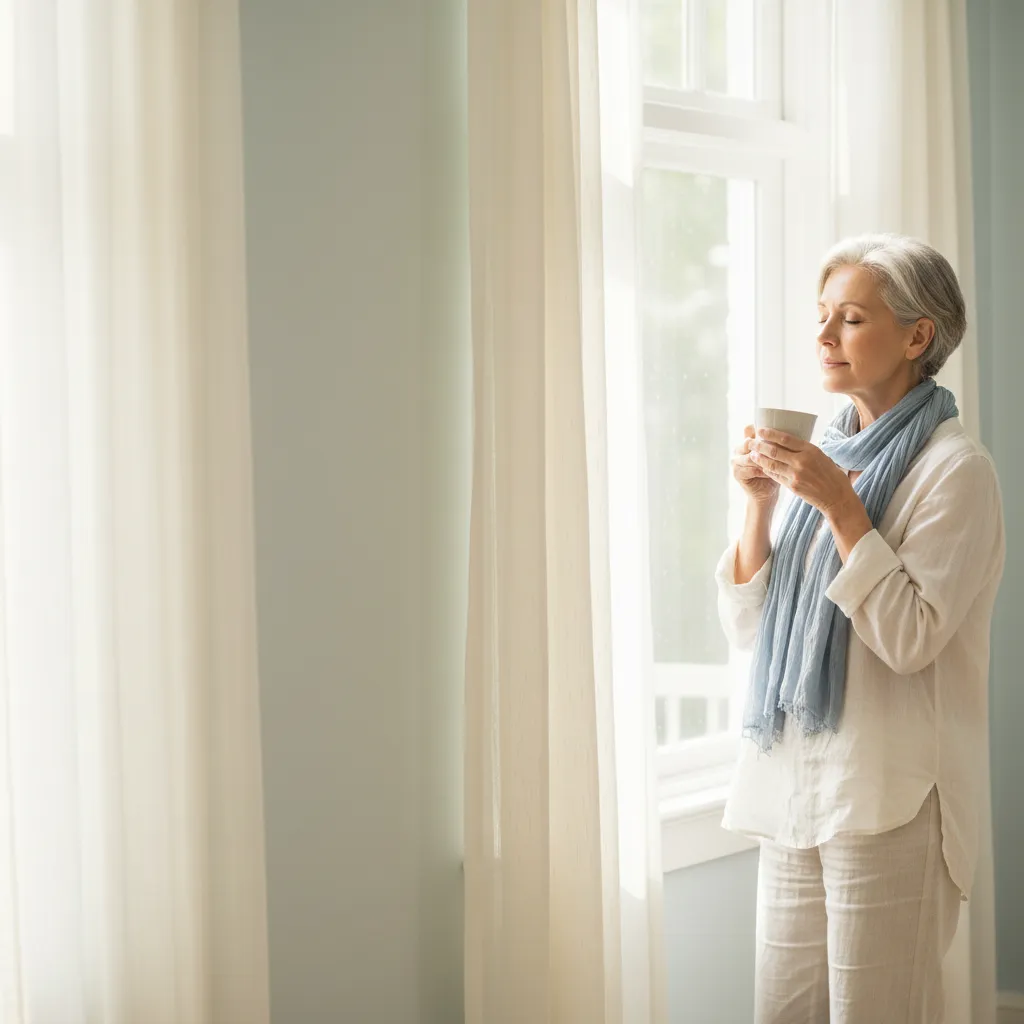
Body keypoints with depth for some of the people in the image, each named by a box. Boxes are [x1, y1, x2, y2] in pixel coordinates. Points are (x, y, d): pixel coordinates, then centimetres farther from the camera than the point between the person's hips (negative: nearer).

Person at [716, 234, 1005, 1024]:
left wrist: (838, 505, -19)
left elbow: (912, 638, -16)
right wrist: (761, 504, -2)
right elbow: (749, 629, 11)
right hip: (792, 784, 7)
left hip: (887, 799, -7)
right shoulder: (826, 454, 14)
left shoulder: (953, 468, -7)